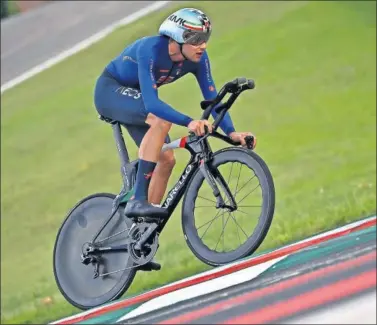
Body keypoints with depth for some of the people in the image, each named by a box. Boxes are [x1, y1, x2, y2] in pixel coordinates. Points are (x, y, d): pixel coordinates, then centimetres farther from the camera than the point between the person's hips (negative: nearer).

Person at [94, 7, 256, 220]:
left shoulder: (198, 58, -16)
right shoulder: (151, 50, -36)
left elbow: (212, 99, -13)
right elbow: (151, 102, -43)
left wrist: (231, 132, -29)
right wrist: (189, 122, -54)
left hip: (134, 98, 7)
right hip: (110, 90, -7)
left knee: (166, 159, -5)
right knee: (162, 120, -33)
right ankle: (138, 200, -34)